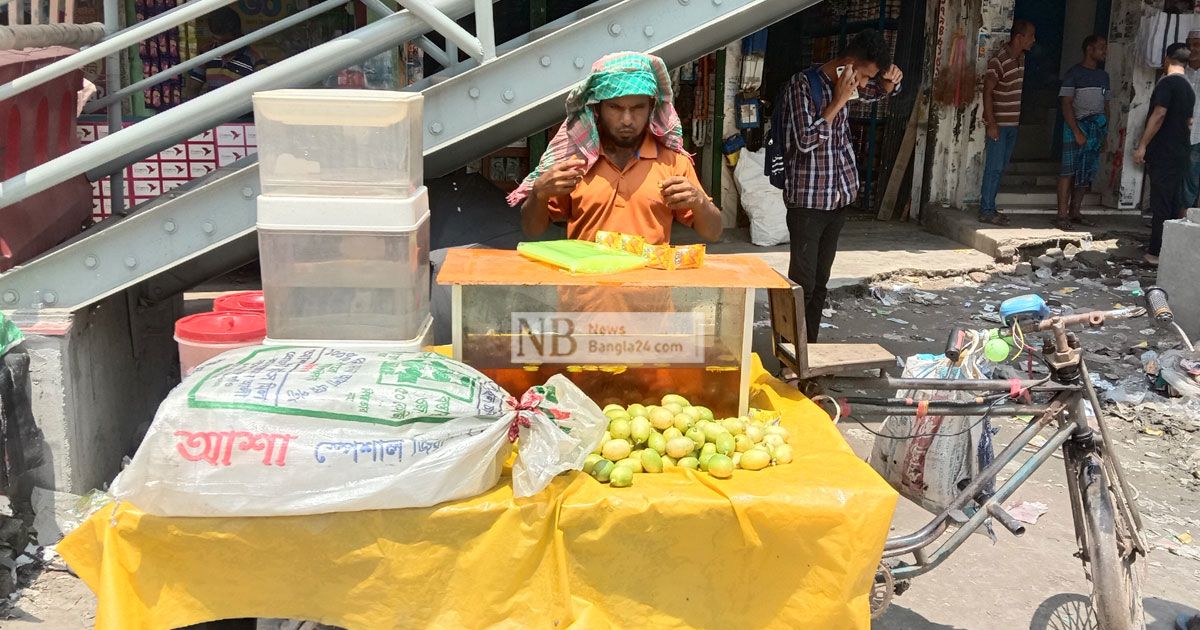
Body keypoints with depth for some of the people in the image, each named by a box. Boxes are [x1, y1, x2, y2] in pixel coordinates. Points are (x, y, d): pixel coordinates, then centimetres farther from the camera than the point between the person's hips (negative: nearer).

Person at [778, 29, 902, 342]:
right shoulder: (802, 85, -14)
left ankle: (810, 348, 20)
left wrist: (891, 78, 2)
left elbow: (881, 91, 25)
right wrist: (839, 101, -21)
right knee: (802, 283, -8)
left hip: (838, 197, 8)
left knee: (820, 282, 12)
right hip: (807, 201, -7)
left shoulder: (844, 84, 7)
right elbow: (805, 140, -22)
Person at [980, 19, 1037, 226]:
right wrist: (991, 124, -20)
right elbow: (987, 91, -16)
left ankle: (988, 206, 16)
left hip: (1013, 123, 8)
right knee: (994, 168, -7)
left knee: (1001, 168, 10)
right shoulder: (999, 60, -16)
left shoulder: (1021, 58, 10)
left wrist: (1017, 118, 17)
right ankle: (986, 211, -2)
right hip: (999, 123, -8)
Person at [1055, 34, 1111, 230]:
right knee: (1069, 170, -8)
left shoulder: (1103, 76, 16)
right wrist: (1077, 132, -17)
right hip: (1077, 125, -7)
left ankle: (1075, 211, 14)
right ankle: (1062, 215, -8)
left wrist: (1105, 133, 11)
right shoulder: (1074, 73, -4)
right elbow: (1066, 104, -11)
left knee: (1087, 172, 7)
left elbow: (1106, 106, 19)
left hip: (1097, 127, 7)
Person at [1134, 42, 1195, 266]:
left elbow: (1158, 116, -19)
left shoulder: (1167, 83, -11)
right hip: (1180, 153, 8)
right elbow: (1188, 121, 21)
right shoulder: (1189, 88, 15)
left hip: (1163, 153, -8)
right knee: (1173, 203, 12)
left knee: (1161, 204, -7)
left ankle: (1157, 252, -6)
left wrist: (1142, 146, -18)